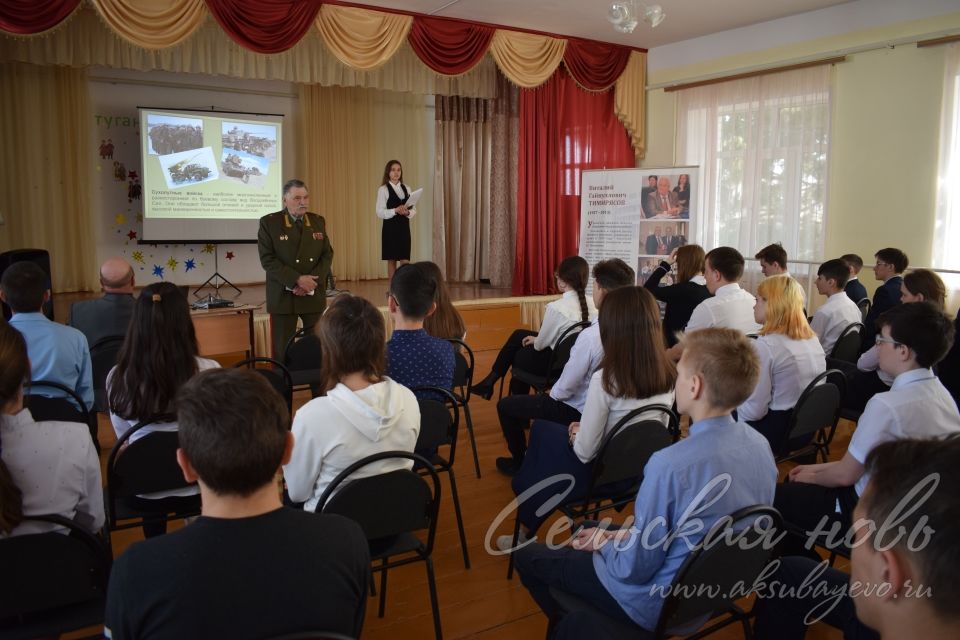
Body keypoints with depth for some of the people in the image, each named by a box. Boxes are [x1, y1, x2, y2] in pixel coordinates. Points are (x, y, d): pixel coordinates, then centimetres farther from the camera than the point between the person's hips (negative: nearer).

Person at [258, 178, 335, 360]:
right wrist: (297, 280, -18)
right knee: (283, 350, 2)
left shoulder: (318, 221, 9)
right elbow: (267, 259, -10)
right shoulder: (269, 222, -2)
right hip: (283, 296, -3)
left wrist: (312, 281, -11)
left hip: (314, 295, 3)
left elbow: (327, 255, 5)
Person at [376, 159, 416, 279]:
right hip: (390, 228, -3)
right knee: (391, 261, 2)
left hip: (404, 227, 3)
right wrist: (395, 211, -22)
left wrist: (407, 212, -12)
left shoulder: (406, 189, 11)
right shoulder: (383, 189, -2)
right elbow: (380, 212, -9)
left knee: (405, 261, -2)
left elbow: (413, 210, 10)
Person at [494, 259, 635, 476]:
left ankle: (519, 462, 29)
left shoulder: (591, 336, -33)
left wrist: (553, 393, 1)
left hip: (579, 409, -7)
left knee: (505, 405, 10)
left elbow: (565, 388, -23)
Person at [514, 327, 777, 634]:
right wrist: (629, 536, 4)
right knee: (589, 531, 27)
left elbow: (634, 569, -24)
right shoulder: (760, 444, -9)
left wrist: (604, 544, -3)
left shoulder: (671, 465, -35)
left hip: (658, 606, -7)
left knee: (526, 555, 9)